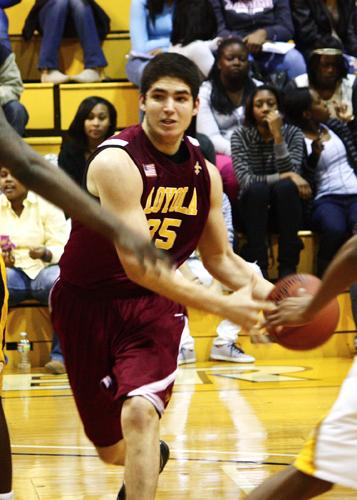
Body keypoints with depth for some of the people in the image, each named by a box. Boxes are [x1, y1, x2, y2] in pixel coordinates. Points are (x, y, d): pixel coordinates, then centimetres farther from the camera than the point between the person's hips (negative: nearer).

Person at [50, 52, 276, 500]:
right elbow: (139, 265, -28)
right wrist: (223, 306, -31)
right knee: (112, 450, 11)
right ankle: (152, 458, 48)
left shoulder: (204, 173, -1)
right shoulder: (117, 162, -22)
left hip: (154, 304, 3)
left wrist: (261, 288, -10)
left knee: (139, 412, -26)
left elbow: (219, 257, 11)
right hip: (88, 301, -3)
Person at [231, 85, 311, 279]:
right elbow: (245, 180, -18)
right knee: (257, 188, -33)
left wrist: (277, 135, -25)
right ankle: (258, 267, -32)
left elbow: (290, 173, -19)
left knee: (285, 187, -32)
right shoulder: (241, 135, -7)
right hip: (253, 211, -1)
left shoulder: (293, 133, -4)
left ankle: (288, 268, -29)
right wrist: (285, 176, -21)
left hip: (283, 210, 1)